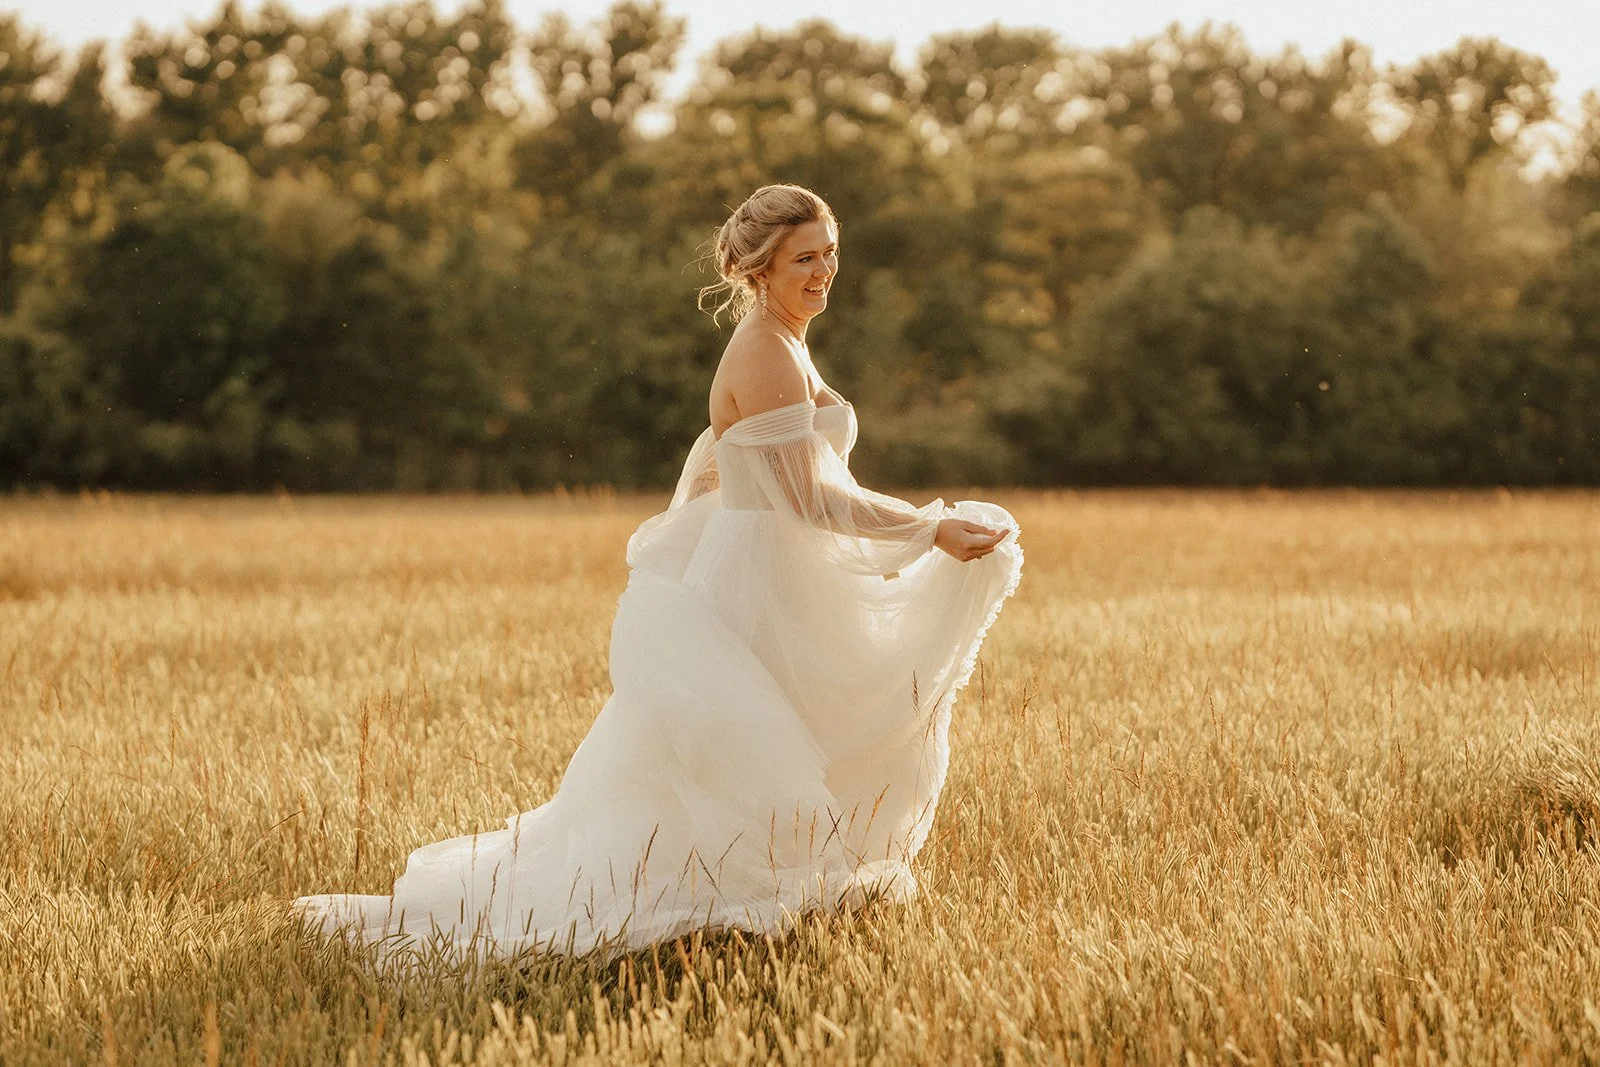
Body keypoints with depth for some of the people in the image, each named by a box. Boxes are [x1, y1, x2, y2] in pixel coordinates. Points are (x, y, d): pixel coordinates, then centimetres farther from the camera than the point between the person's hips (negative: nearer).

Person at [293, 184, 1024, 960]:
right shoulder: (765, 356, -20)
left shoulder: (778, 345, 12)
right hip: (758, 584, -10)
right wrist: (933, 530, -17)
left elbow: (709, 457, 22)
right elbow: (813, 496, -24)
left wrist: (675, 564, 29)